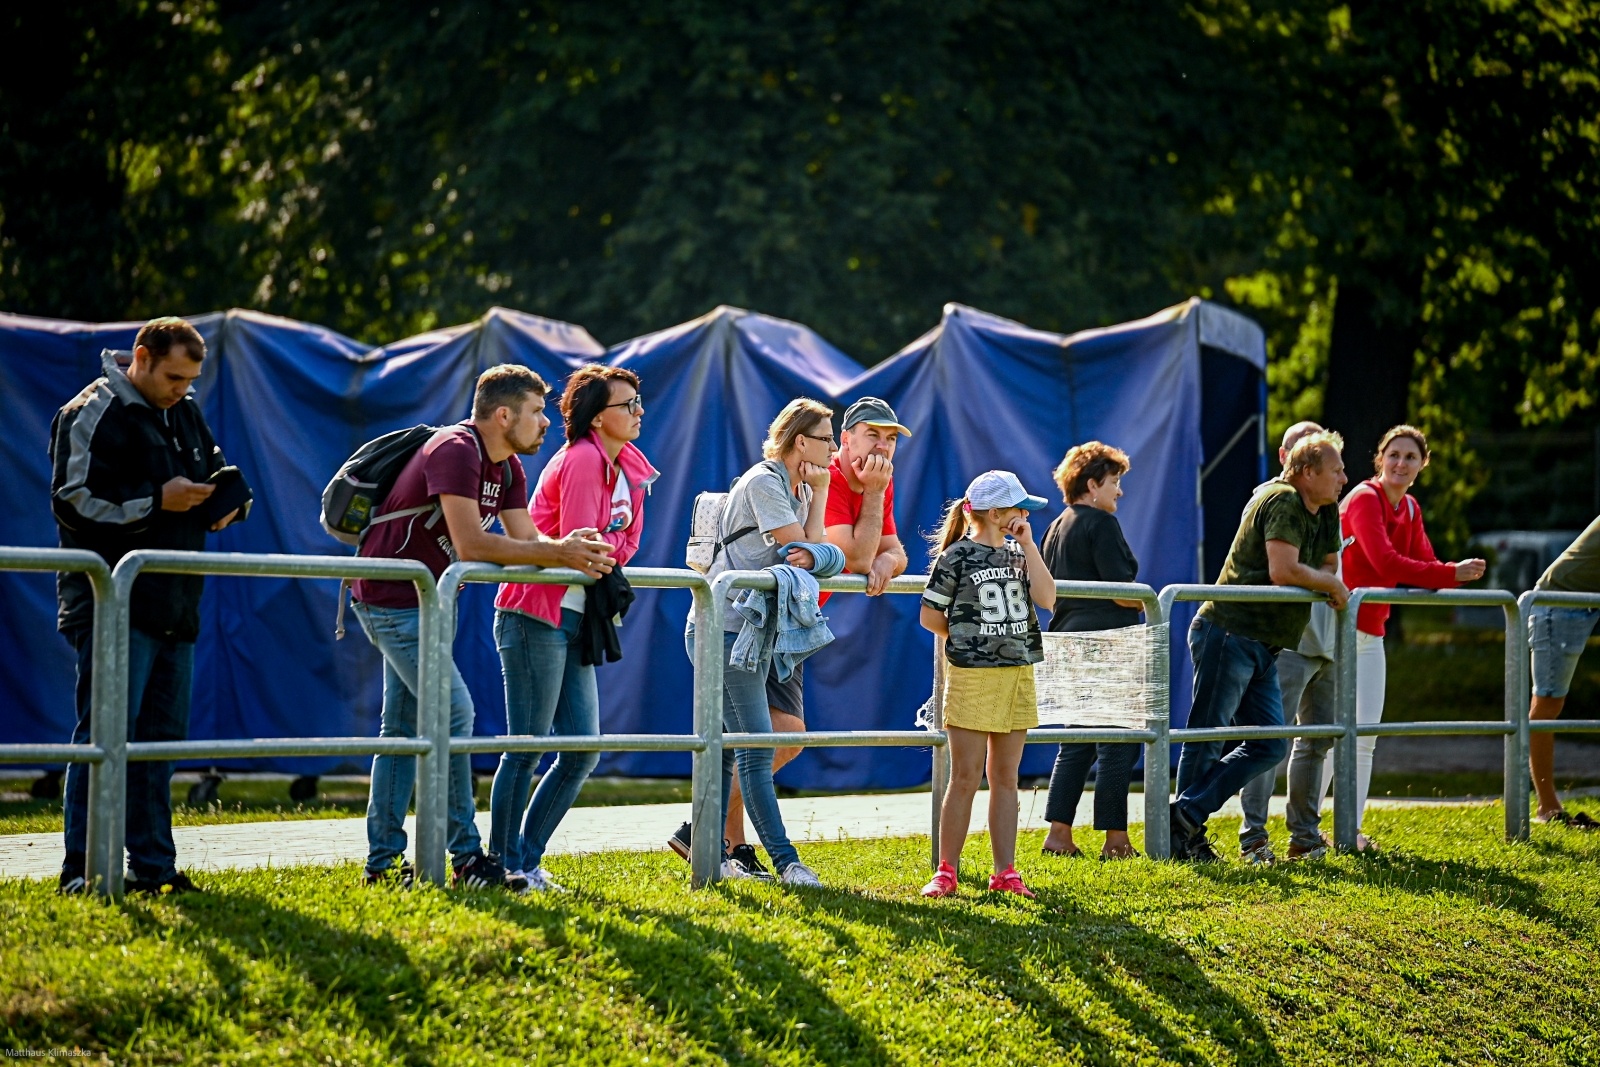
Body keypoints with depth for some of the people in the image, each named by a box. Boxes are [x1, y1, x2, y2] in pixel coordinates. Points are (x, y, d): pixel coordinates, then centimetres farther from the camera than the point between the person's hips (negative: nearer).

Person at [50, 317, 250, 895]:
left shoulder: (186, 414, 17)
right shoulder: (93, 415, -7)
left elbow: (214, 473, 30)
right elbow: (73, 503, -14)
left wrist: (226, 505, 6)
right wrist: (157, 501, -18)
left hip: (174, 605, 8)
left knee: (162, 737, 9)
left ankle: (152, 865, 13)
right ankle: (83, 866, -9)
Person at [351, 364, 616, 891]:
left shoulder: (506, 469, 8)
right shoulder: (455, 452, -22)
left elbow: (526, 539, 2)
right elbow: (470, 543, -30)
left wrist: (571, 549, -20)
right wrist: (558, 553, -29)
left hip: (417, 604, 10)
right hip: (392, 600, -10)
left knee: (403, 728, 11)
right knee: (453, 713, -13)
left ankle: (382, 862, 15)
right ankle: (467, 858, -10)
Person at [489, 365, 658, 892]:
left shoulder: (629, 467, 11)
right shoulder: (581, 459, -16)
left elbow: (626, 543, 13)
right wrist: (609, 547, -1)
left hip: (574, 621, 9)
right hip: (536, 615, -9)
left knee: (583, 752, 7)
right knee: (528, 748, -5)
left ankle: (528, 860, 14)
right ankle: (503, 864, 3)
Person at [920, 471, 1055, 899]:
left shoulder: (1017, 554, 12)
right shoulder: (957, 557, -5)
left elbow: (1046, 598, -3)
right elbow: (930, 615, -2)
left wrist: (1028, 545, -4)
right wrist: (970, 639, -1)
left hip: (1018, 674, 5)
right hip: (972, 676, -5)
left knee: (1006, 777, 7)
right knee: (965, 778, -4)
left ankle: (1005, 873, 10)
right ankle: (946, 871, 1)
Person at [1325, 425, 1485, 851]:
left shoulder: (1411, 510, 12)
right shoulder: (1364, 500, -15)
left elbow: (1423, 565, 8)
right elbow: (1386, 562, -26)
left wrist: (1456, 574, -14)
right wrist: (1451, 575, -28)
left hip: (1370, 632, 8)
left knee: (1366, 732, 6)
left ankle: (1352, 828, 11)